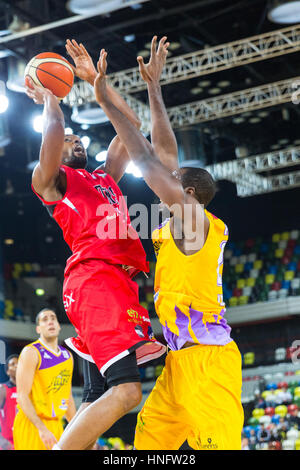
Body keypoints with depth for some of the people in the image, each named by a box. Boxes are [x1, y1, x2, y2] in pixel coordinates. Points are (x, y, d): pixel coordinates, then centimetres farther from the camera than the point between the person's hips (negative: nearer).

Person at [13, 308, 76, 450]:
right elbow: (22, 396, -14)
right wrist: (42, 429, -22)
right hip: (31, 424, -7)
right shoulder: (31, 352, -8)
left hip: (55, 425, 7)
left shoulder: (67, 355, 14)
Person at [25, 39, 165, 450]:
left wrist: (95, 79, 32)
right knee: (125, 390, -22)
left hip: (122, 281, 8)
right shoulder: (50, 180, 12)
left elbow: (131, 125, 32)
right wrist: (48, 96, 13)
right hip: (93, 277, -8)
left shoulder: (107, 177, 32)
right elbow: (54, 130, -5)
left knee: (101, 395, 3)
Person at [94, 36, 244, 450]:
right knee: (149, 442, 9)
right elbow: (165, 153, 22)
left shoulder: (195, 218, -5)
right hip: (183, 361, 10)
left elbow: (147, 157, -9)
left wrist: (105, 100, -5)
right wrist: (153, 88, 25)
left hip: (205, 358, -10)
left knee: (219, 444, -12)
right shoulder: (188, 222, 18)